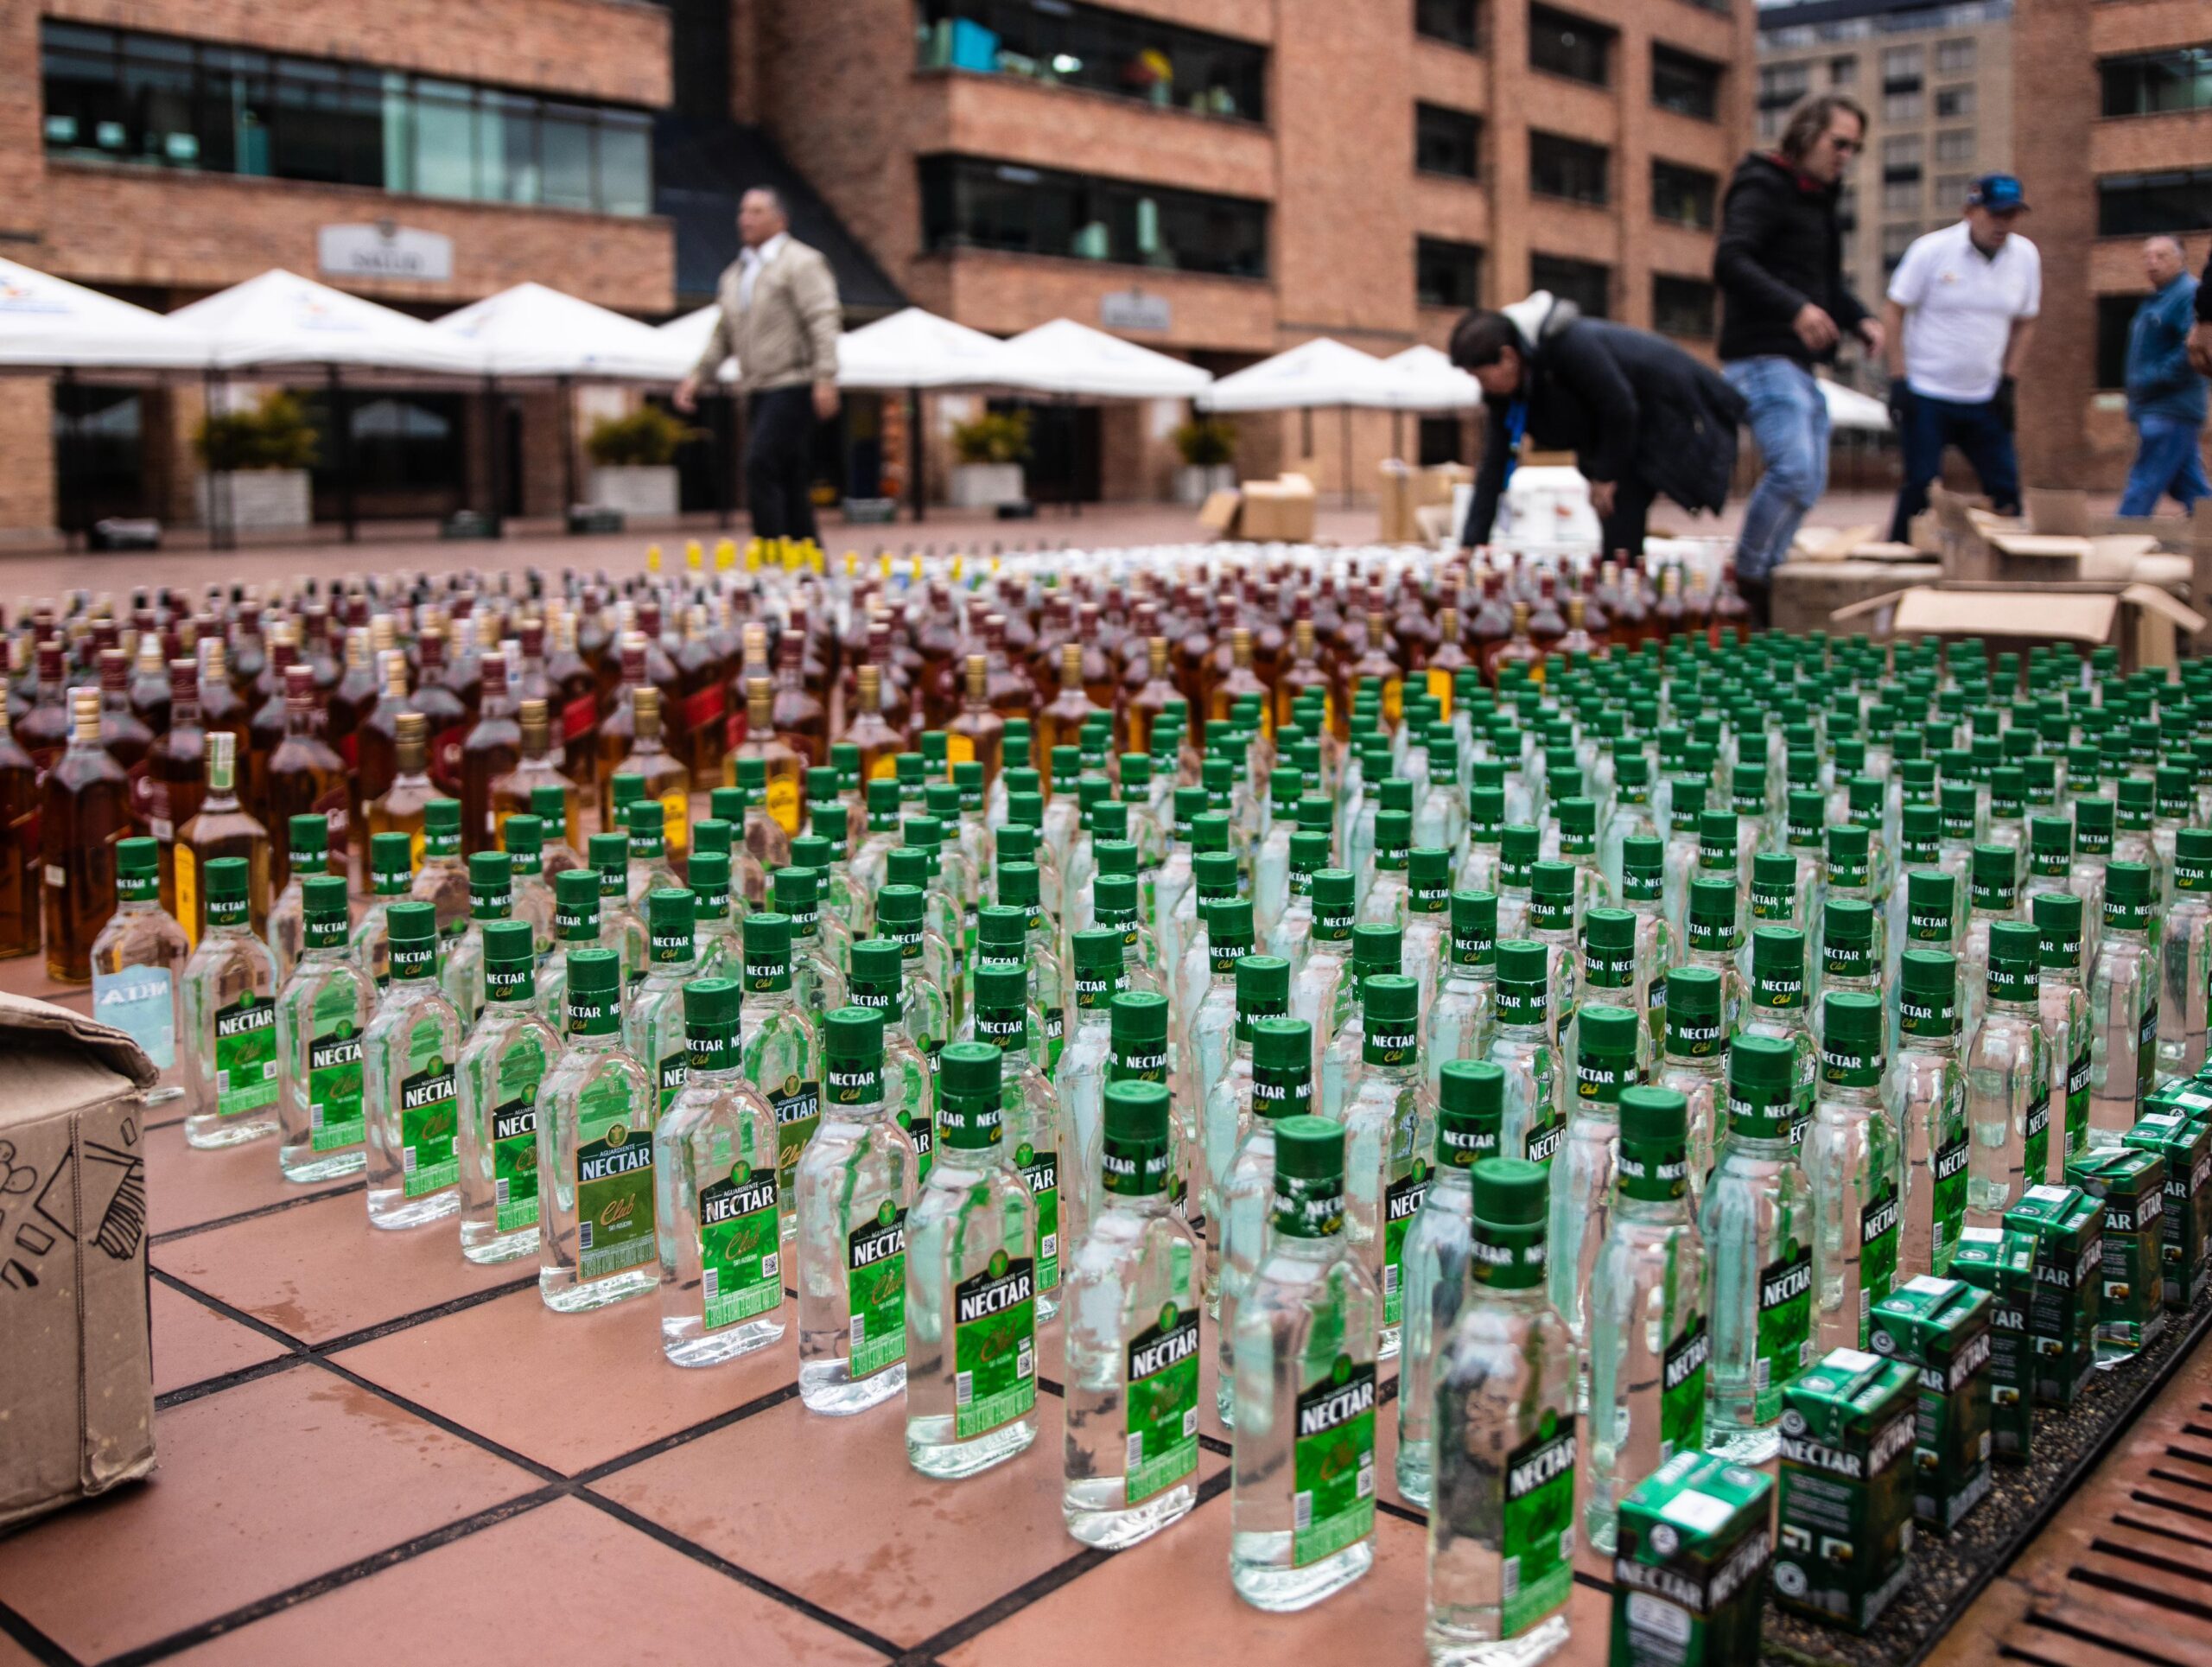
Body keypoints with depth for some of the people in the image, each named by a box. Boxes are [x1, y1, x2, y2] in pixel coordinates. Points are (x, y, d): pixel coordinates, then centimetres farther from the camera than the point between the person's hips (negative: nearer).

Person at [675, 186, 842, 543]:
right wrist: (698, 376, 11)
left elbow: (823, 323, -11)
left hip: (792, 387, -7)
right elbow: (723, 335, 24)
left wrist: (825, 378, -22)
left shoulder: (801, 263, -2)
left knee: (760, 465, -20)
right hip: (756, 391, 7)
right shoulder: (733, 275, 20)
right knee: (790, 485, 6)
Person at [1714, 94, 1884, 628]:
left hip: (1799, 361, 10)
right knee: (1795, 470, -21)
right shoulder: (1763, 187, -7)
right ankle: (1747, 579, -8)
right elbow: (1730, 261, -22)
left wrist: (1860, 318, 10)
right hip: (1762, 357, -10)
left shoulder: (1817, 199, 22)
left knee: (1809, 480, 10)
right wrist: (1795, 308, -33)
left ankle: (1764, 577, 19)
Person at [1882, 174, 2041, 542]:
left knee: (2006, 489, 1)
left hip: (1985, 400, 4)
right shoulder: (1931, 250, -8)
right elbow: (1894, 313, -5)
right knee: (1919, 487, -5)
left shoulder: (2025, 256, 4)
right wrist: (1898, 381, -10)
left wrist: (2008, 382, 6)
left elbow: (2025, 323, 15)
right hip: (1926, 396, -4)